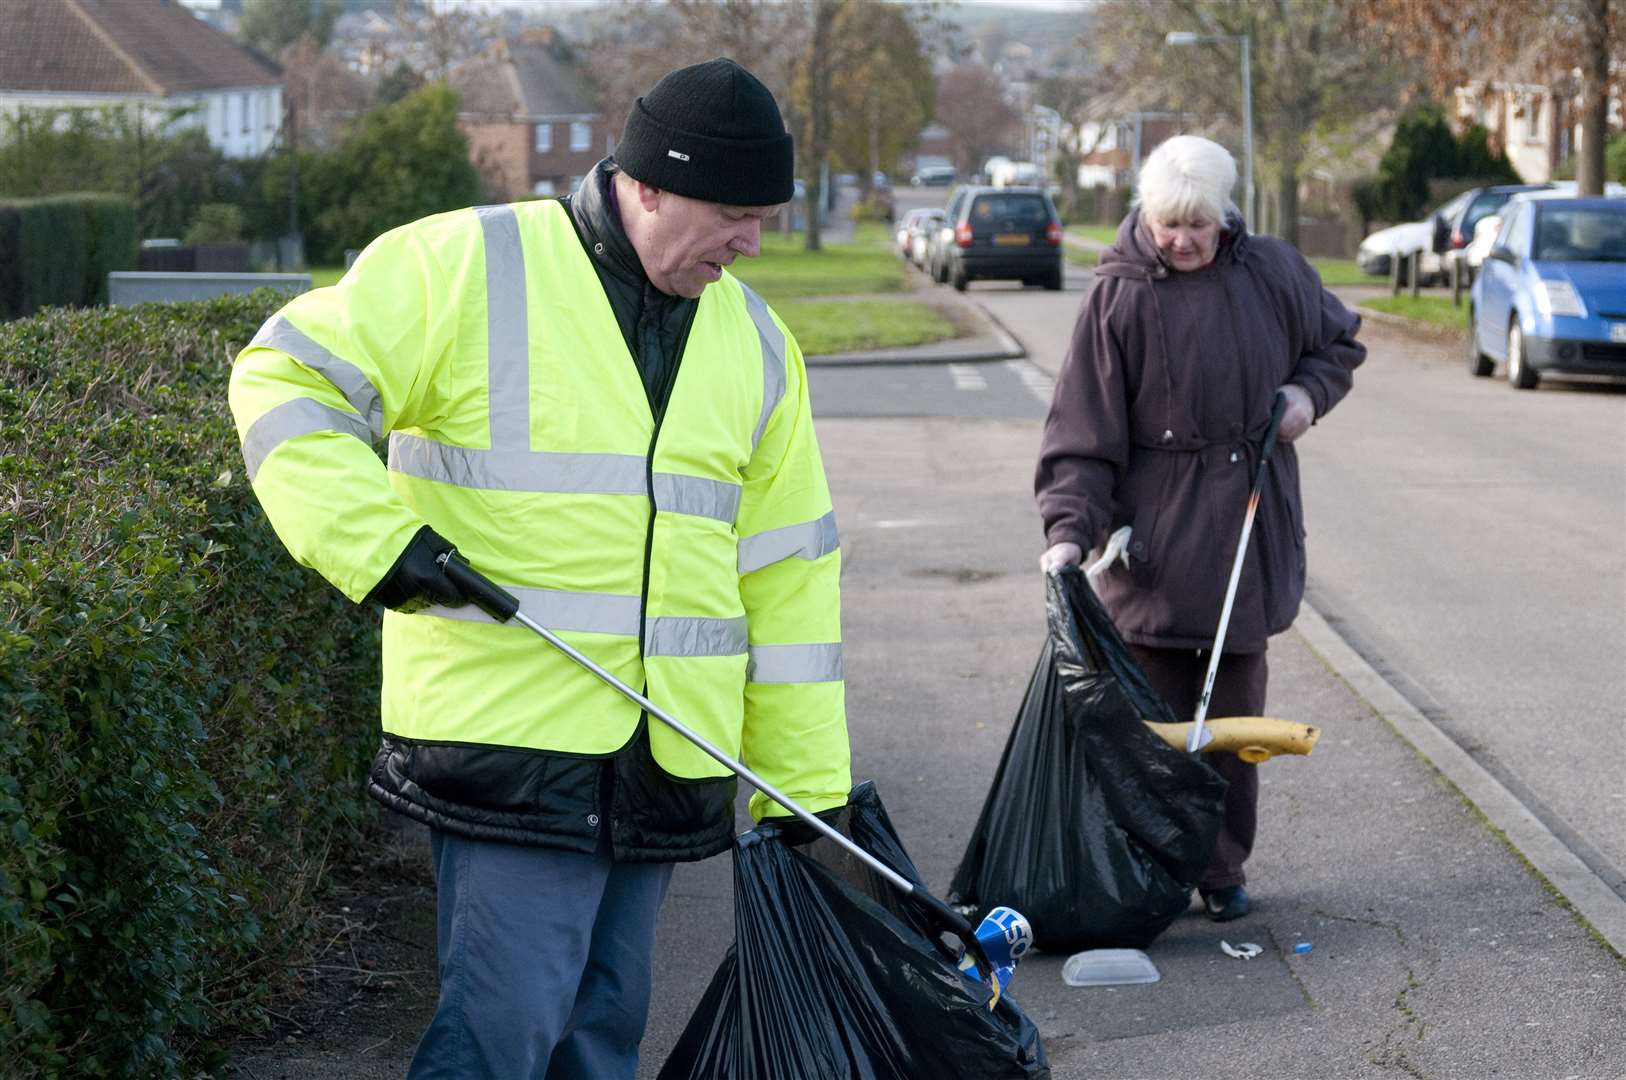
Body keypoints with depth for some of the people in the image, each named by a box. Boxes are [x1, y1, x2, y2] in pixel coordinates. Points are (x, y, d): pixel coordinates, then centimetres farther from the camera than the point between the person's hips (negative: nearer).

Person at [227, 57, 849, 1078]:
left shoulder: (755, 342, 13)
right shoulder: (463, 267, -6)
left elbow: (785, 573, 15)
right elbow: (288, 380, -5)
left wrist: (807, 786, 14)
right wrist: (374, 539, -18)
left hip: (663, 758, 6)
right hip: (509, 726, -6)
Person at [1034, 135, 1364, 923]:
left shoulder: (1272, 273, 1)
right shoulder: (1118, 297, -7)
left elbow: (1338, 342, 20)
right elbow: (1084, 429, -7)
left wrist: (1308, 391, 0)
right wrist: (1068, 528, -17)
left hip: (1249, 530, 3)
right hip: (1155, 535, -3)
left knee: (1234, 706, 8)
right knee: (1153, 713, -2)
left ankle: (1223, 870, 17)